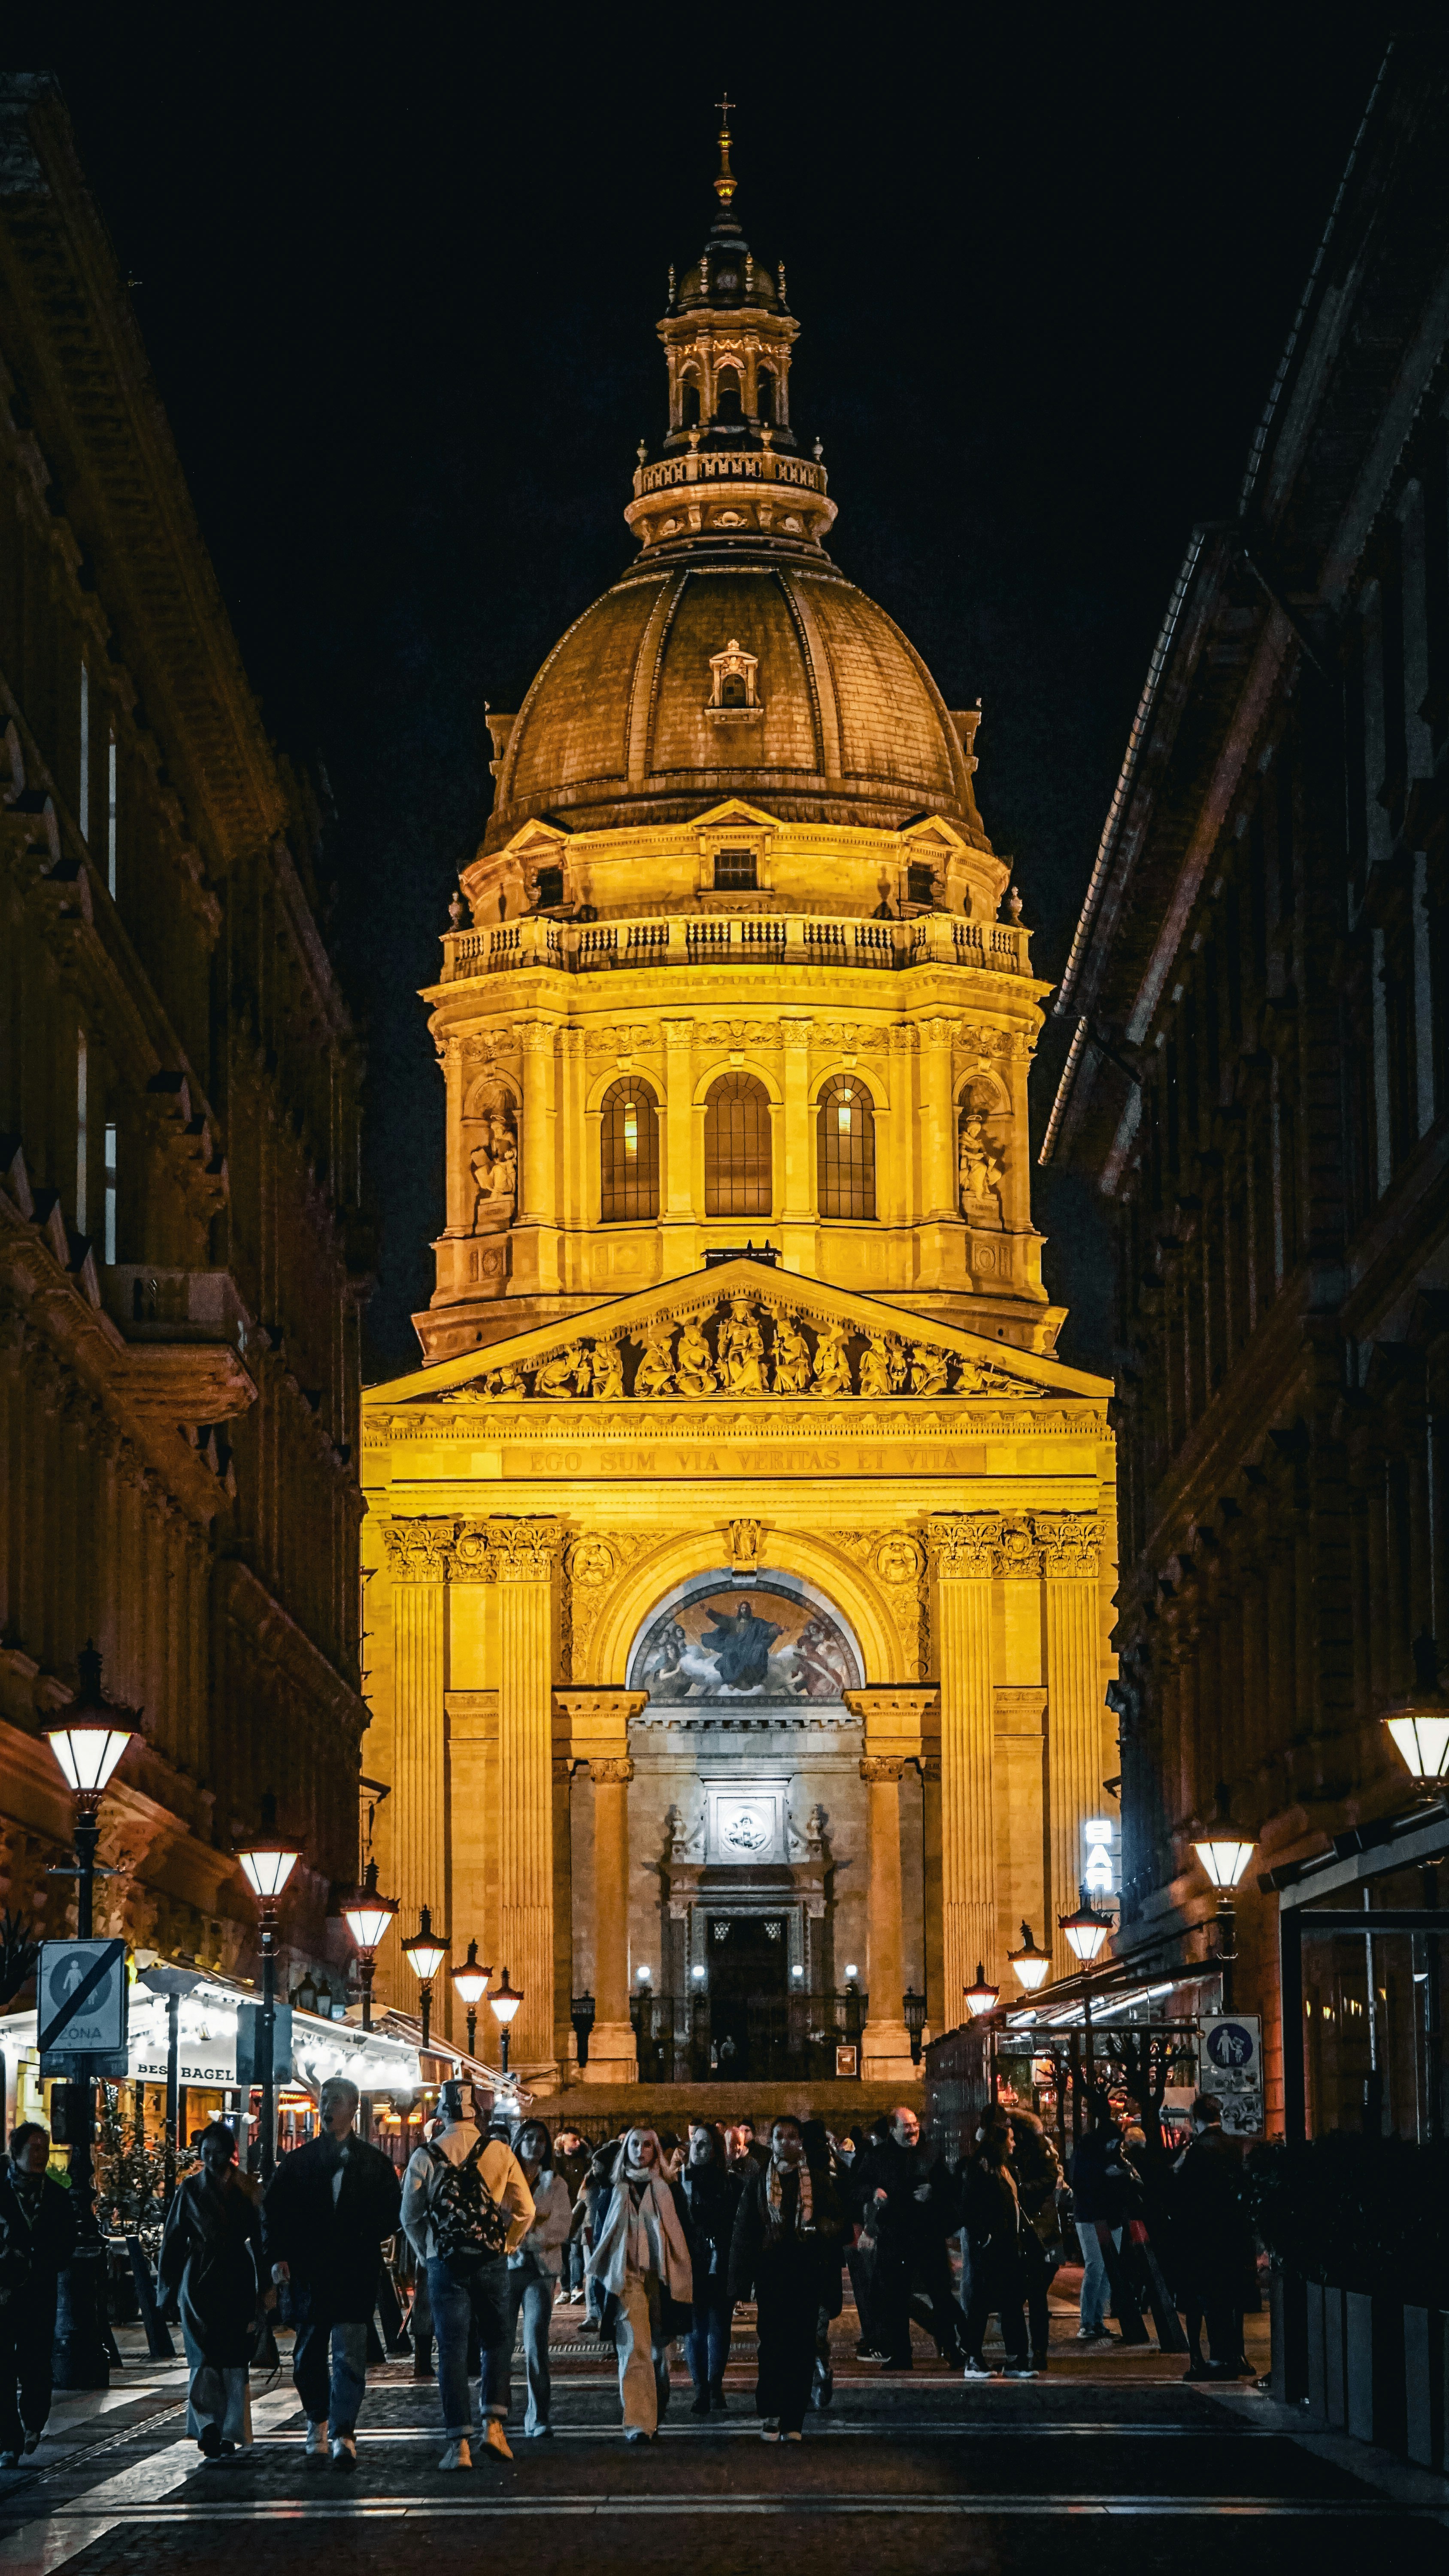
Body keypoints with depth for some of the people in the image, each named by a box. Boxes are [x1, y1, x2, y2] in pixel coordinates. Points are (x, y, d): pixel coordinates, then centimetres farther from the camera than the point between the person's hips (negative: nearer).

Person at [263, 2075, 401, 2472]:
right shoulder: (297, 2161, 11)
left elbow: (390, 2216, 5)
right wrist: (278, 2256, -3)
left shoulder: (375, 2164, 8)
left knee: (349, 2351, -10)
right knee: (309, 2352, 9)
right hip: (309, 2271, 2)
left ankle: (343, 2435, -14)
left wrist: (362, 2240, -11)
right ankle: (317, 2422, 29)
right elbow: (272, 2212, 9)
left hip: (356, 2271, -2)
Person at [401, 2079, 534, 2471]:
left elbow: (411, 2218, 1)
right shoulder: (499, 2151, -1)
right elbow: (524, 2209, 0)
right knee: (496, 2343, 15)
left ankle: (459, 2443, -2)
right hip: (491, 2262, 0)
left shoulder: (425, 2157, -2)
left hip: (445, 2263, 0)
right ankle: (494, 2422, 1)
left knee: (452, 2351, 3)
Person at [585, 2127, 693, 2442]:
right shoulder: (615, 2192, 9)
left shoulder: (667, 2190, 8)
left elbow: (681, 2238, 8)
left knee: (659, 2349, 6)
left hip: (660, 2280, 1)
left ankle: (655, 2417, 24)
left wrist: (680, 2284, 1)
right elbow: (600, 2236, 12)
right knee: (634, 2349, -12)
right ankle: (637, 2424, -18)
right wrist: (602, 2281, 6)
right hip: (627, 2278, -1)